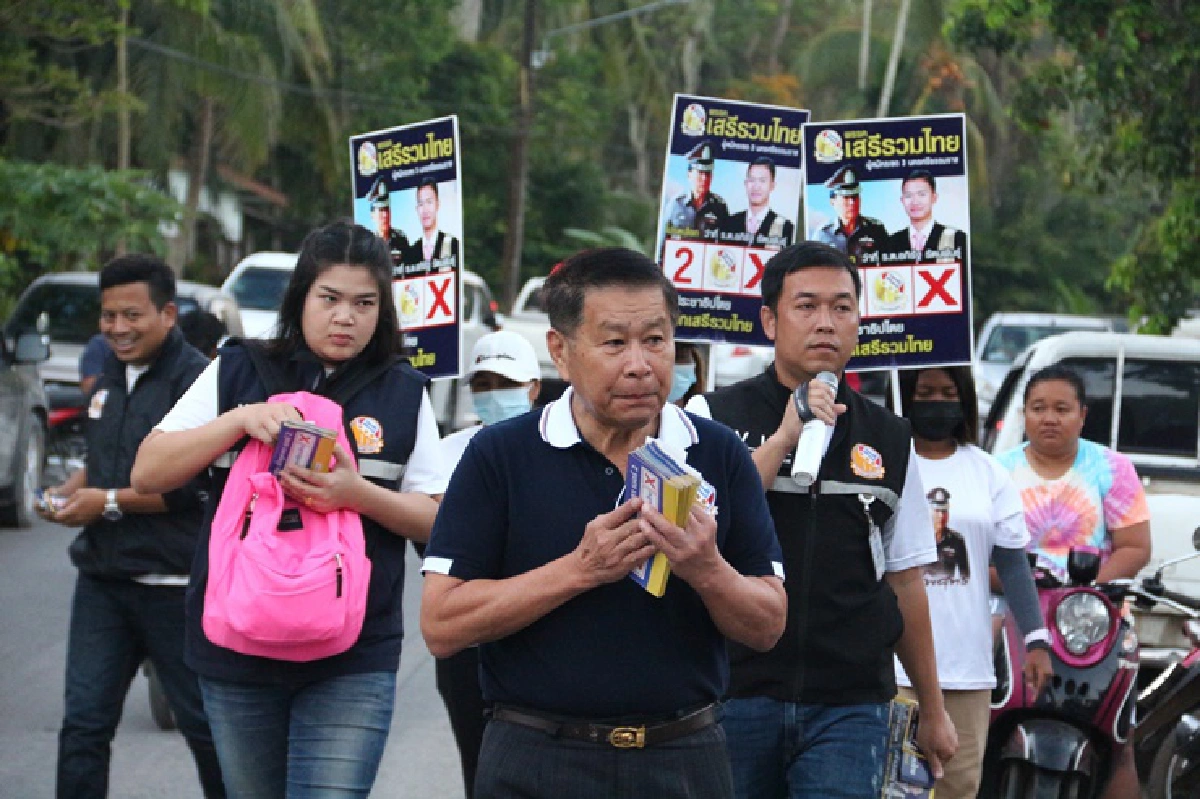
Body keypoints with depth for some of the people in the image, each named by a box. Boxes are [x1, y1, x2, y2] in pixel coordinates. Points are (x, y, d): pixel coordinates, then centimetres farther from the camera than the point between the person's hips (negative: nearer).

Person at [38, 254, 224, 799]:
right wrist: (71, 489, 7)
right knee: (83, 722, 2)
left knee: (203, 720, 5)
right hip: (102, 577, 7)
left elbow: (198, 486, -20)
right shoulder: (111, 377, 14)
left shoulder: (194, 379, -13)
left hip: (172, 583, -7)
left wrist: (109, 502, -17)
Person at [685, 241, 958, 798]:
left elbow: (905, 583, 16)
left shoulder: (888, 441, 11)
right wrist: (784, 438, -15)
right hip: (738, 696, -1)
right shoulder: (713, 418, 3)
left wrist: (933, 710, 17)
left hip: (850, 707, 1)